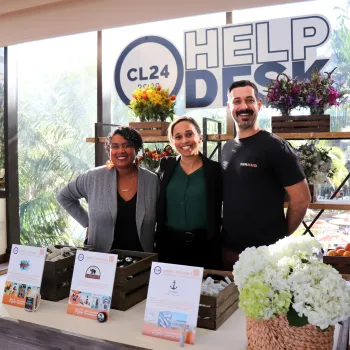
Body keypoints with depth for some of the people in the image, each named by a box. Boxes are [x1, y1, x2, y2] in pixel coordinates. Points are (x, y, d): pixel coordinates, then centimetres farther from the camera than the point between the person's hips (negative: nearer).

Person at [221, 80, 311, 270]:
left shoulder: (275, 146, -12)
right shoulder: (227, 148, 7)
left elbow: (301, 198, -12)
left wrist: (280, 237, -4)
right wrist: (225, 225, 8)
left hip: (265, 252, -6)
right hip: (228, 248, 6)